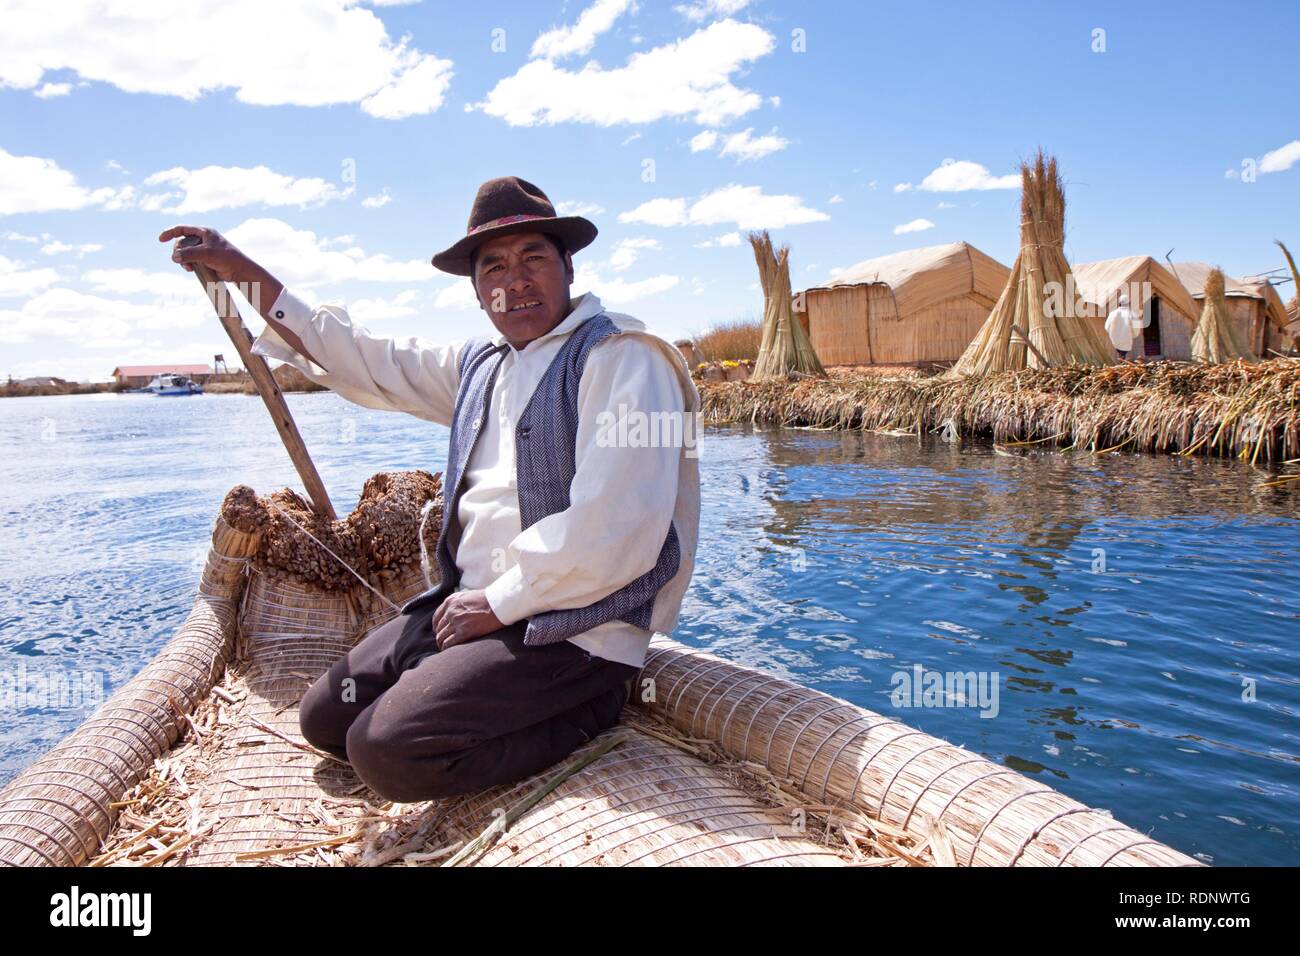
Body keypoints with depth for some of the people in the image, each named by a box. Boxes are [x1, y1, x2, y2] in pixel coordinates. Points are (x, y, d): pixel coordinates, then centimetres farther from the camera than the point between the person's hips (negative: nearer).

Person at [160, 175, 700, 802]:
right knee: (325, 718, 11)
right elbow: (363, 361, 24)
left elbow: (614, 530, -22)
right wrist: (242, 272, 21)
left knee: (388, 749, -19)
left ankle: (590, 711, -3)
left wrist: (498, 603, -14)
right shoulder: (477, 364, 14)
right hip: (476, 607, 9)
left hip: (573, 630, -9)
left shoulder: (620, 356, -12)